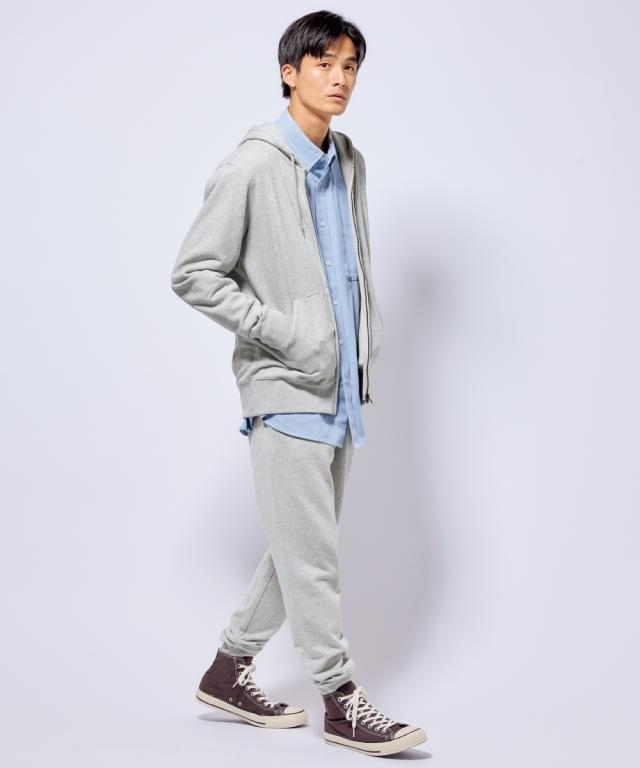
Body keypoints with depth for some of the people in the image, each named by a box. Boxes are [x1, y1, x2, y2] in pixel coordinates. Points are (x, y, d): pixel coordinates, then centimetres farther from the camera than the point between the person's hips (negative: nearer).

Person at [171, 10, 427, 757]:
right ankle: (340, 700, 10)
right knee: (311, 553, -2)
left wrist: (365, 347, 8)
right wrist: (283, 334, -15)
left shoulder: (349, 163, 10)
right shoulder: (252, 166, -11)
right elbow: (193, 274, -11)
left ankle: (229, 670, 29)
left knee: (302, 547, 15)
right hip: (285, 386, -8)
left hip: (340, 385, 8)